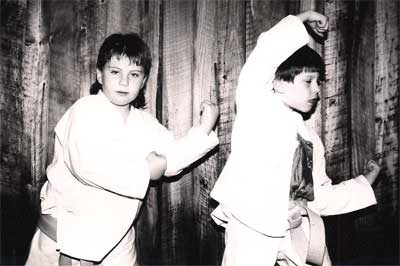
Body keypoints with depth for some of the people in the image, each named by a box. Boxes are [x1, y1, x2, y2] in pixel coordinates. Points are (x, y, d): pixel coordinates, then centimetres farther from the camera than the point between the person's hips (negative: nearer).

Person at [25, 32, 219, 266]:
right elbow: (88, 165, -31)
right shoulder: (86, 110, -16)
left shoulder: (144, 122, 5)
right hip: (69, 228, -5)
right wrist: (145, 170, -23)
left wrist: (204, 128, -11)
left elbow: (171, 157, 0)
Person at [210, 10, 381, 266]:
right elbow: (269, 48, -15)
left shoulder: (311, 139, 14)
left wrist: (370, 177, 9)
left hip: (298, 238, 7)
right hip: (252, 234, -6)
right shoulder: (256, 107, -3)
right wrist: (303, 18, -1)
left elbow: (322, 198, 14)